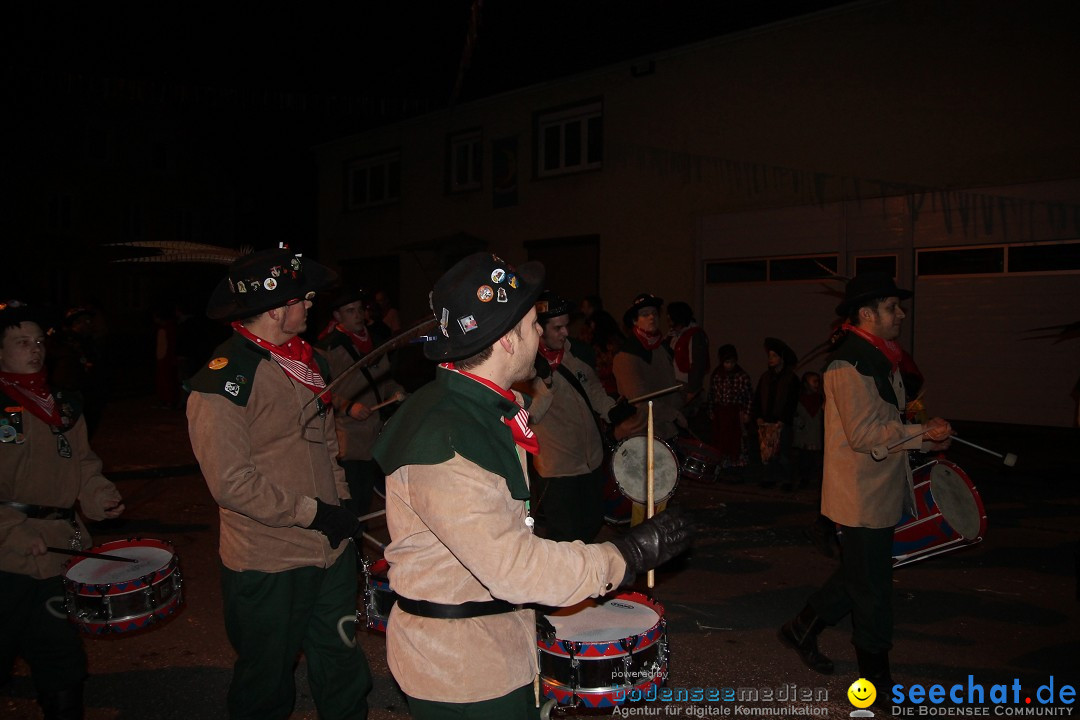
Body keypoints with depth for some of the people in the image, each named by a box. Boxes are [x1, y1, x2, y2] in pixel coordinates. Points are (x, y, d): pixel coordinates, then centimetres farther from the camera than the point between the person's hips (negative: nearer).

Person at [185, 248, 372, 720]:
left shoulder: (308, 361, 9)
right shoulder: (223, 380, -17)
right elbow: (231, 482, -20)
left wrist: (341, 505, 8)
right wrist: (312, 513, -17)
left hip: (331, 550, 7)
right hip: (268, 566, -7)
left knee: (343, 676, 18)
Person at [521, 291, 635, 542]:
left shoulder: (573, 352, 3)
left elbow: (592, 387, 18)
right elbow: (531, 414, -23)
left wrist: (611, 409, 1)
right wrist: (544, 380, -36)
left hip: (591, 459, 7)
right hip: (557, 469, -7)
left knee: (592, 525, 21)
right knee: (565, 540, 2)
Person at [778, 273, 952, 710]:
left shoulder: (881, 360, 13)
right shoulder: (850, 364, -19)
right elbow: (865, 434, -24)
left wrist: (925, 437, 2)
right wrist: (923, 434, -18)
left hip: (882, 491, 10)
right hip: (862, 497, -10)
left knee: (857, 578, 20)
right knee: (871, 590, 2)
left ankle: (801, 631, 36)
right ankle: (877, 682, 17)